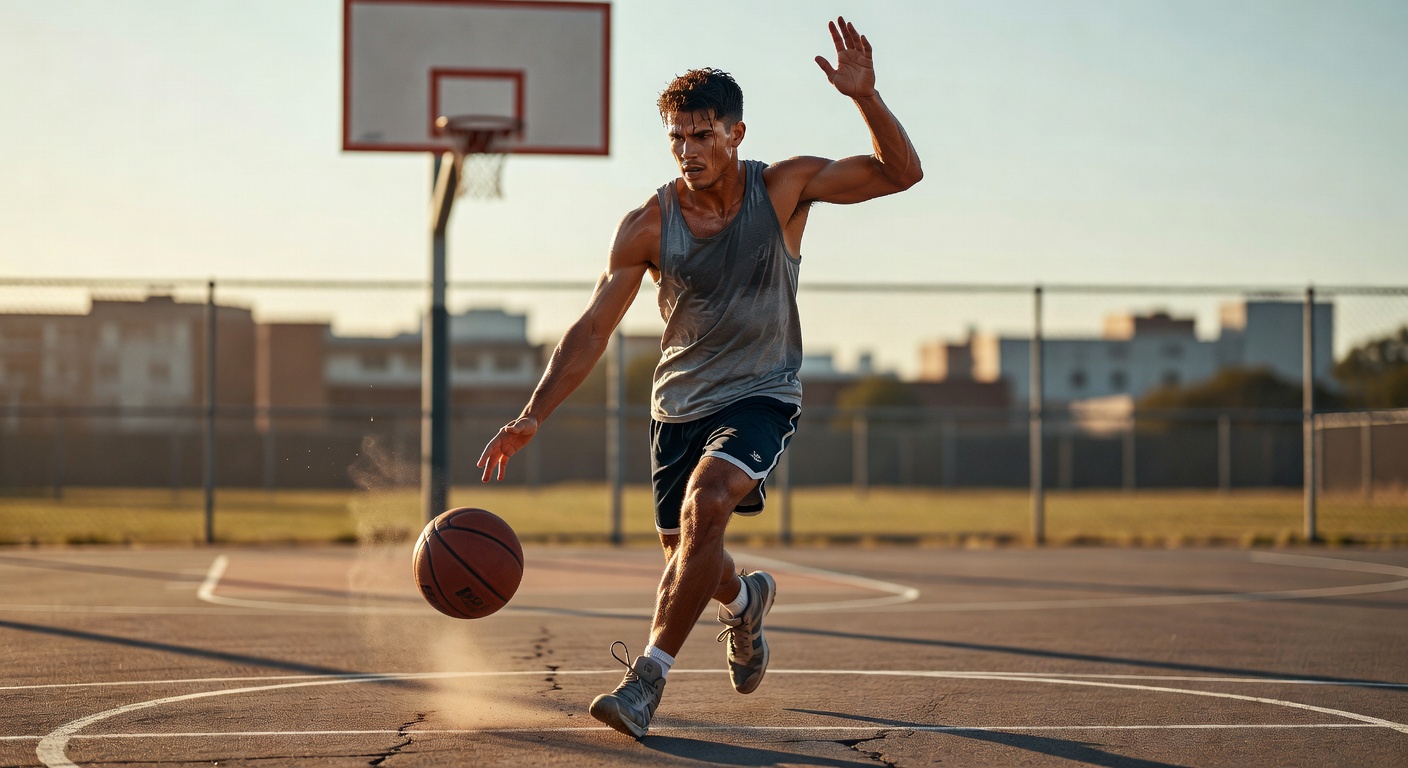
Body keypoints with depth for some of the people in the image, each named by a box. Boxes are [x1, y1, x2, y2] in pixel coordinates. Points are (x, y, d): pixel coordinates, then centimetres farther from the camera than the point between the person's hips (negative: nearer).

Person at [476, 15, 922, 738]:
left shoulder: (784, 188, -9)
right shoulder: (648, 226, -9)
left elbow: (900, 171, -10)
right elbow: (592, 330, -7)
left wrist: (864, 96, -27)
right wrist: (531, 418, -17)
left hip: (762, 395, -3)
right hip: (681, 402, 3)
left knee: (705, 503, -29)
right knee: (685, 557, 10)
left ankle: (648, 678, -24)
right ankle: (745, 599, 49)